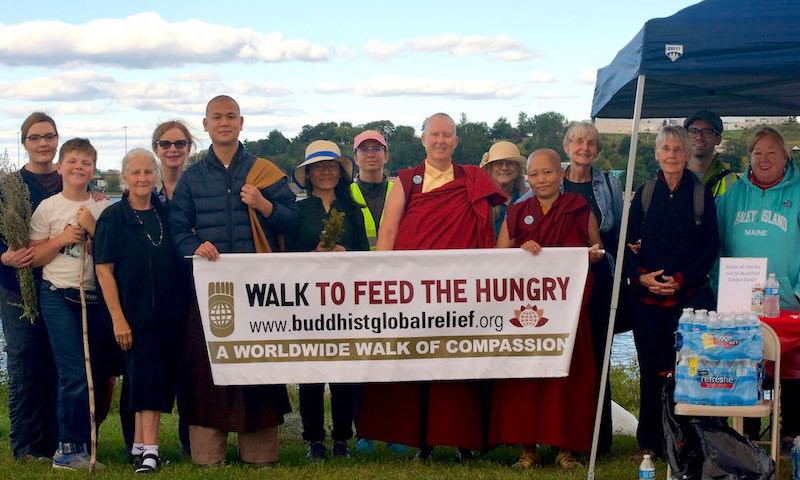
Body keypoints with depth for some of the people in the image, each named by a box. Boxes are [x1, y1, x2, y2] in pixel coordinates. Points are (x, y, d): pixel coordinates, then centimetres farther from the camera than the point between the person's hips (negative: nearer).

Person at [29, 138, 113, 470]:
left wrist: (92, 228, -10)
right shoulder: (48, 208, 1)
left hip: (95, 296, 3)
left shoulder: (102, 208, 7)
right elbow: (34, 257, 2)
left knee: (97, 375, 4)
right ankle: (69, 449, 2)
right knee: (75, 376, -10)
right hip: (59, 297, -3)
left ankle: (81, 443, 18)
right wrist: (62, 239, -11)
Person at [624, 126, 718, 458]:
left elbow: (711, 247, 3)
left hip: (689, 294, -1)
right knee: (651, 368, 3)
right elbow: (628, 243, 9)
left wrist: (681, 279, -8)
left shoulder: (701, 193, 5)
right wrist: (640, 275, -8)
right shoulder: (644, 194, 9)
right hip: (647, 296, 2)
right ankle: (650, 441, 12)